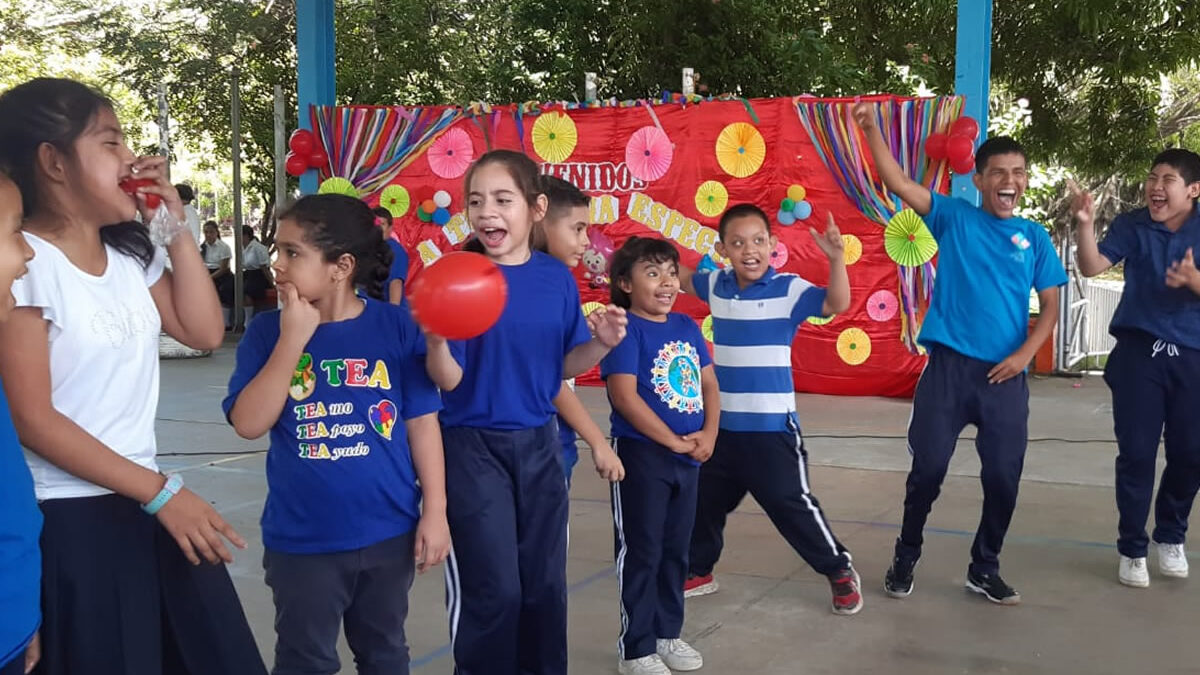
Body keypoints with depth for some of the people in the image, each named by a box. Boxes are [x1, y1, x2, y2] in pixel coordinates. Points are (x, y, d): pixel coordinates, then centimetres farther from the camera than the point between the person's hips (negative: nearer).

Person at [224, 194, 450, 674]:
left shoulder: (396, 326, -7)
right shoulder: (267, 331, -5)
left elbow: (421, 421, -3)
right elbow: (249, 423, -14)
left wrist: (434, 511, -4)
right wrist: (292, 339, -20)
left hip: (389, 532, 0)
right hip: (301, 539, 0)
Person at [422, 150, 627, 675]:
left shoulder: (558, 279, 0)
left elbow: (565, 365, 7)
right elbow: (448, 380, -14)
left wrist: (600, 343, -12)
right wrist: (436, 341, -34)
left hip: (539, 444, 4)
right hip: (472, 447, -4)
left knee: (545, 583, 14)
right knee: (492, 590, 0)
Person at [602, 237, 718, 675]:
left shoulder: (687, 326, 9)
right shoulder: (626, 328, -13)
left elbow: (709, 384, 11)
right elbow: (624, 396, -20)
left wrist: (709, 434, -6)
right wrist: (675, 441, -16)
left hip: (689, 456, 7)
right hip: (642, 454, -7)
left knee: (676, 550, 17)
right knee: (641, 552, 3)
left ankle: (668, 633, 32)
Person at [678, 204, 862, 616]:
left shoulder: (788, 289, -12)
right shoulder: (717, 286, 3)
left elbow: (837, 304, -27)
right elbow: (681, 278, 24)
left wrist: (836, 258, -41)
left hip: (771, 426, -5)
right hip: (721, 423, 6)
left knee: (791, 503, -2)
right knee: (703, 501, 17)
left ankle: (840, 572, 18)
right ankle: (698, 572, 37)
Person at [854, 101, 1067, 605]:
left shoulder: (1035, 238, 8)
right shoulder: (954, 218, 2)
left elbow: (1050, 307, 8)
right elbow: (899, 184, -8)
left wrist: (1025, 354, -7)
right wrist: (871, 129, -19)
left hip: (1005, 375, 2)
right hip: (948, 366, -2)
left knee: (1004, 477, 6)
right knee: (927, 468, 2)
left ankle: (984, 569, 25)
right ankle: (905, 558, 22)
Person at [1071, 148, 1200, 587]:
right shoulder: (1132, 225, -2)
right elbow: (1092, 267, -14)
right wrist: (1085, 224, -29)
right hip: (1140, 352, -1)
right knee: (1137, 453, 0)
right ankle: (1132, 548, 12)